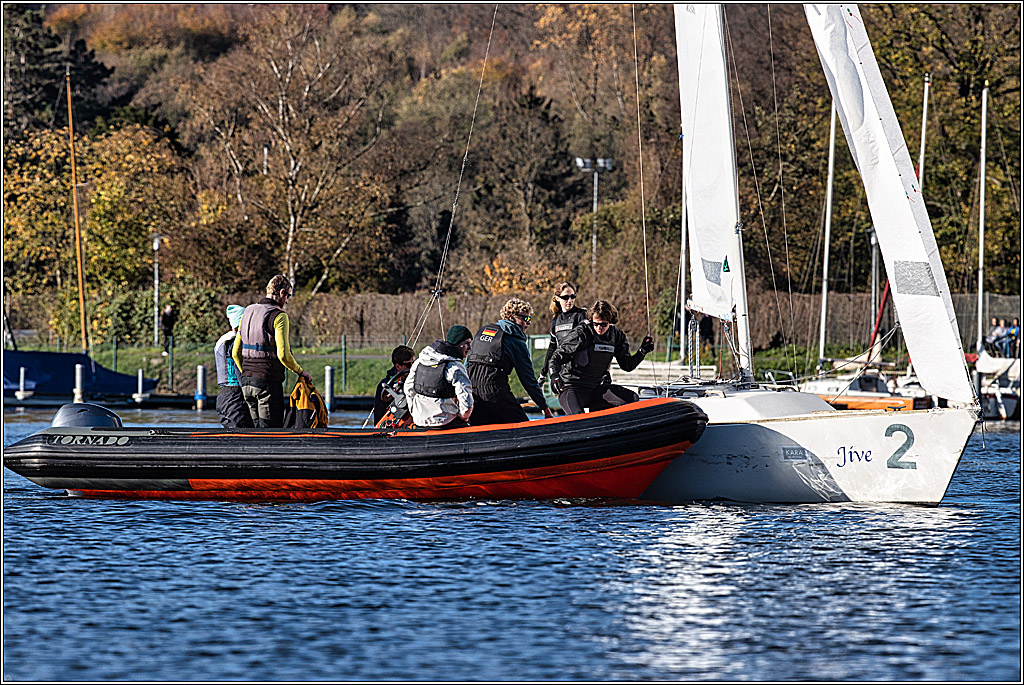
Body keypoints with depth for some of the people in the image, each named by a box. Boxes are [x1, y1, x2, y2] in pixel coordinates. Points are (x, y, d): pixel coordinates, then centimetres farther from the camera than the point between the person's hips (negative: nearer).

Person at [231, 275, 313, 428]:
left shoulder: (248, 312, 13)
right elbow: (283, 354, -18)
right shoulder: (279, 316, -11)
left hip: (246, 381, 8)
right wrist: (301, 372, -2)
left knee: (258, 428, 13)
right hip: (268, 381, -8)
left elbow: (236, 352, 16)